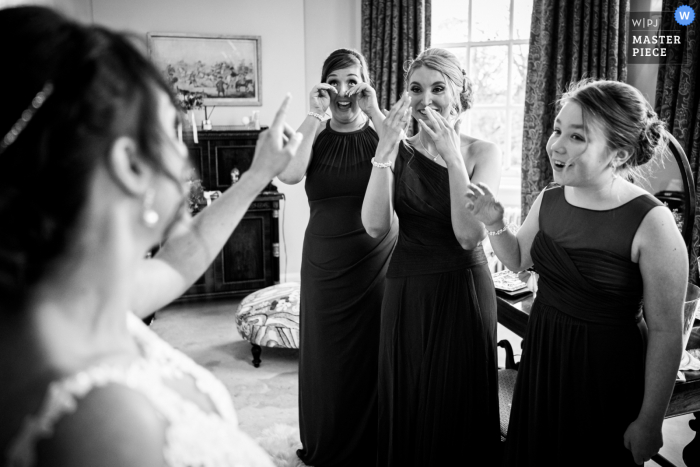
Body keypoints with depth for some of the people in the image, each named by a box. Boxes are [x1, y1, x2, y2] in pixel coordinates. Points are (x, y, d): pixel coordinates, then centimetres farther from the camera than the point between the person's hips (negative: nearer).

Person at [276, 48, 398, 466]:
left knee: (374, 350, 7)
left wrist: (375, 112, -18)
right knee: (327, 352, 11)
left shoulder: (380, 132, 0)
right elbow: (289, 174, -18)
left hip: (378, 258, -1)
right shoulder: (315, 135, 2)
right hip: (326, 260, 1)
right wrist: (315, 117, -15)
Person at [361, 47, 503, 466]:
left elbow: (470, 236, -17)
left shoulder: (483, 152, -4)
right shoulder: (399, 152, 1)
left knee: (459, 402, 11)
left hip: (464, 291, -2)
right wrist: (386, 150, -20)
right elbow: (375, 226, -13)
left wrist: (452, 156, -22)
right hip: (407, 292, 2)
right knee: (407, 406, 13)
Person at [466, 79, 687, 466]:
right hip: (541, 360, 5)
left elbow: (665, 332, -16)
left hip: (606, 375, -5)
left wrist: (649, 421, -11)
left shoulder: (652, 224, -22)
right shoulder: (549, 200, -5)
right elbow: (519, 260, 13)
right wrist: (494, 225, -7)